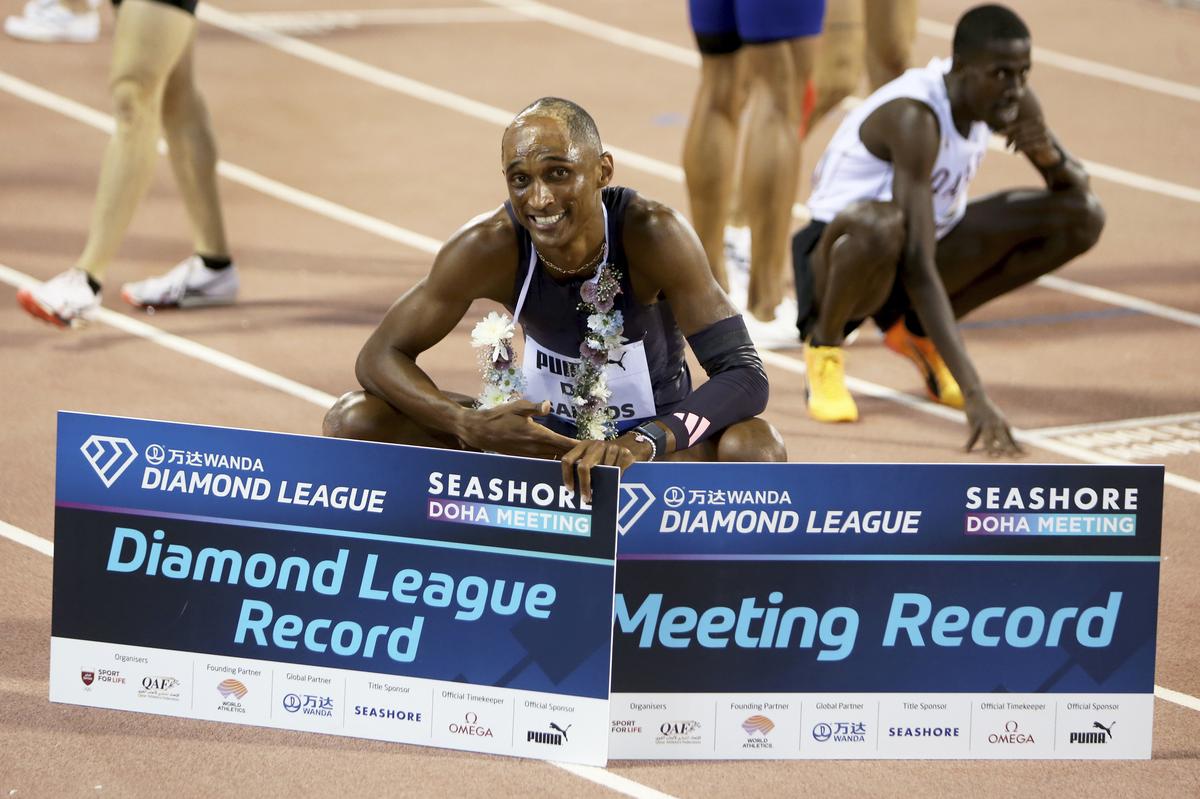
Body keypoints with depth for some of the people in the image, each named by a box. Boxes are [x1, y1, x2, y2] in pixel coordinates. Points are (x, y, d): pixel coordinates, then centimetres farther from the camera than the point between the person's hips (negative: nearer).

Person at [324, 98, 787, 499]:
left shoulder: (650, 234, -25)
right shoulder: (490, 246, -19)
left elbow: (745, 375, -29)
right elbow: (381, 355, -12)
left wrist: (641, 442, -46)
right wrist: (471, 427, -32)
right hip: (541, 437, 2)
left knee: (755, 448, -36)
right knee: (354, 421, -15)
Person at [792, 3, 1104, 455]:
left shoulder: (1011, 103, -9)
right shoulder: (914, 117, -32)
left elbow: (1078, 190, 4)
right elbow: (918, 267, -38)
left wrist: (1051, 156, -23)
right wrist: (974, 396, -44)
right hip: (842, 251, -8)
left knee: (1082, 219, -5)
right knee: (881, 226, -44)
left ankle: (917, 331, 7)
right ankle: (824, 343, -10)